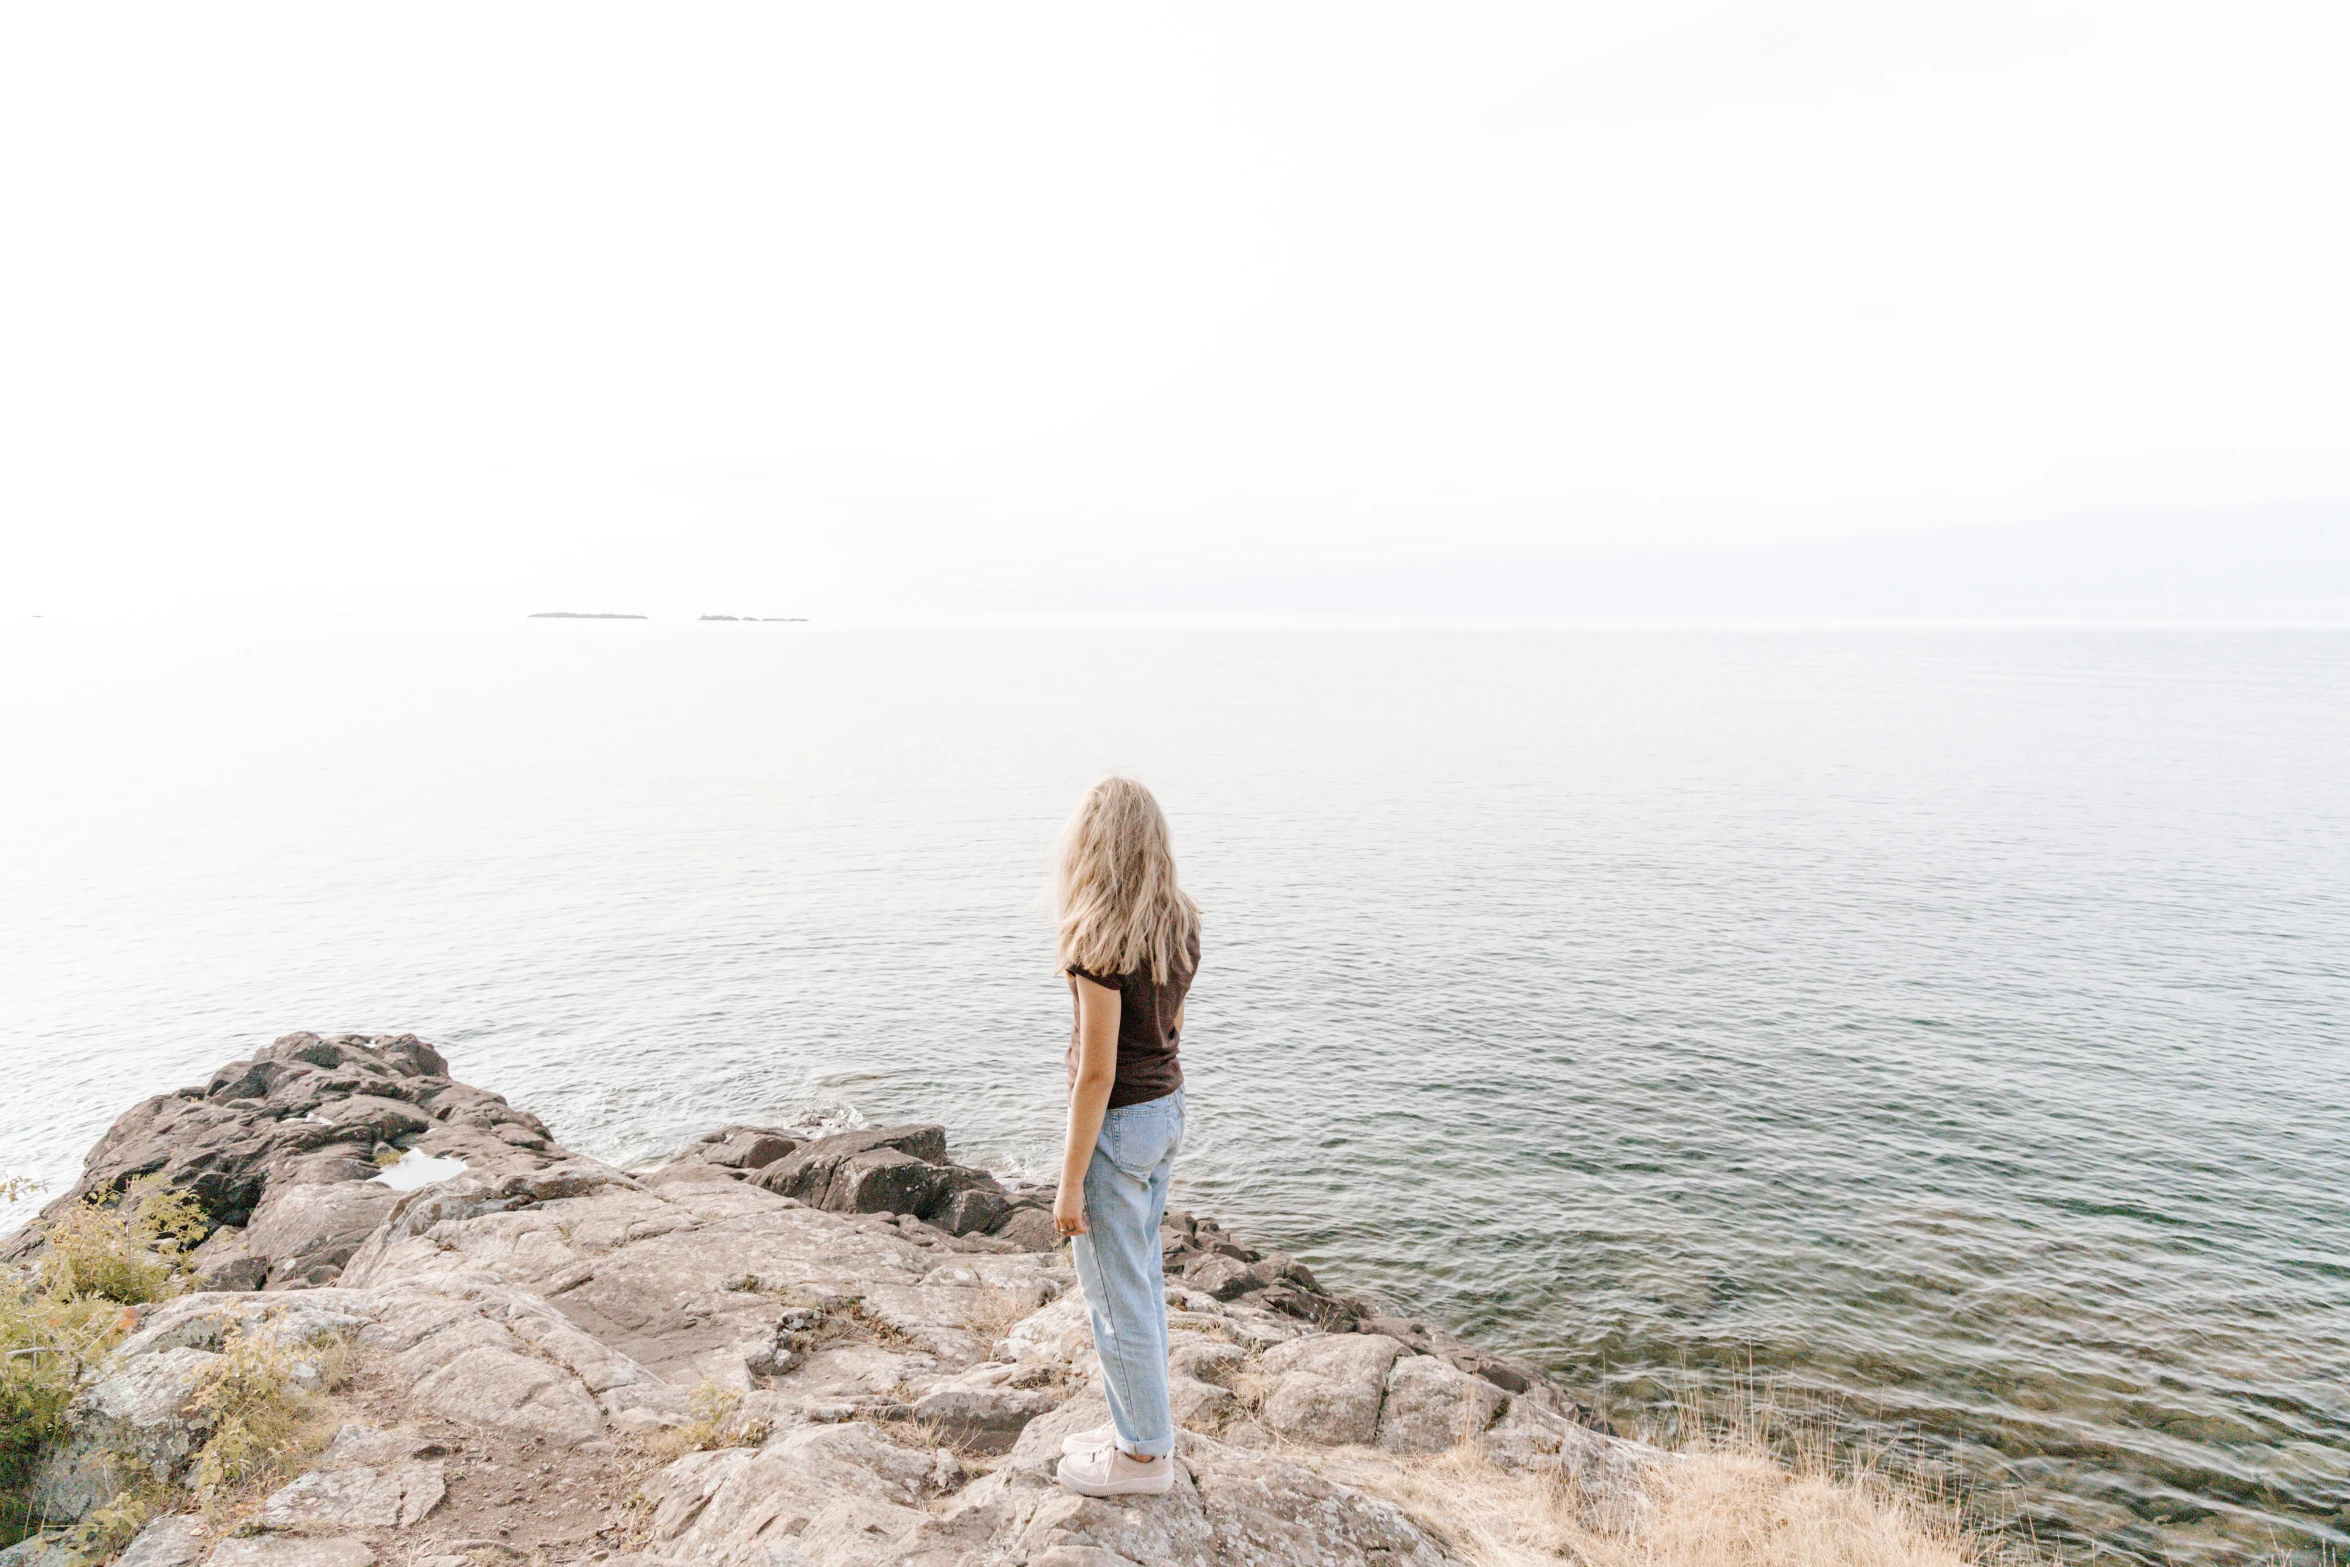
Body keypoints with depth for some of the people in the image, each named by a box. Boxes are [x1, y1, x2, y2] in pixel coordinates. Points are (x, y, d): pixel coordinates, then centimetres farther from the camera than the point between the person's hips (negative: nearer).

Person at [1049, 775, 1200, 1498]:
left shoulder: (1101, 940, -24)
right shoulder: (1179, 924, 1)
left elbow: (1098, 1072, -22)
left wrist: (1070, 1182, -15)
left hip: (1115, 1123, -8)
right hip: (1167, 1109, 8)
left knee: (1117, 1296, 10)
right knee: (1142, 1279, 23)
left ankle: (1144, 1453, 27)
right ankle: (1142, 1425, 39)